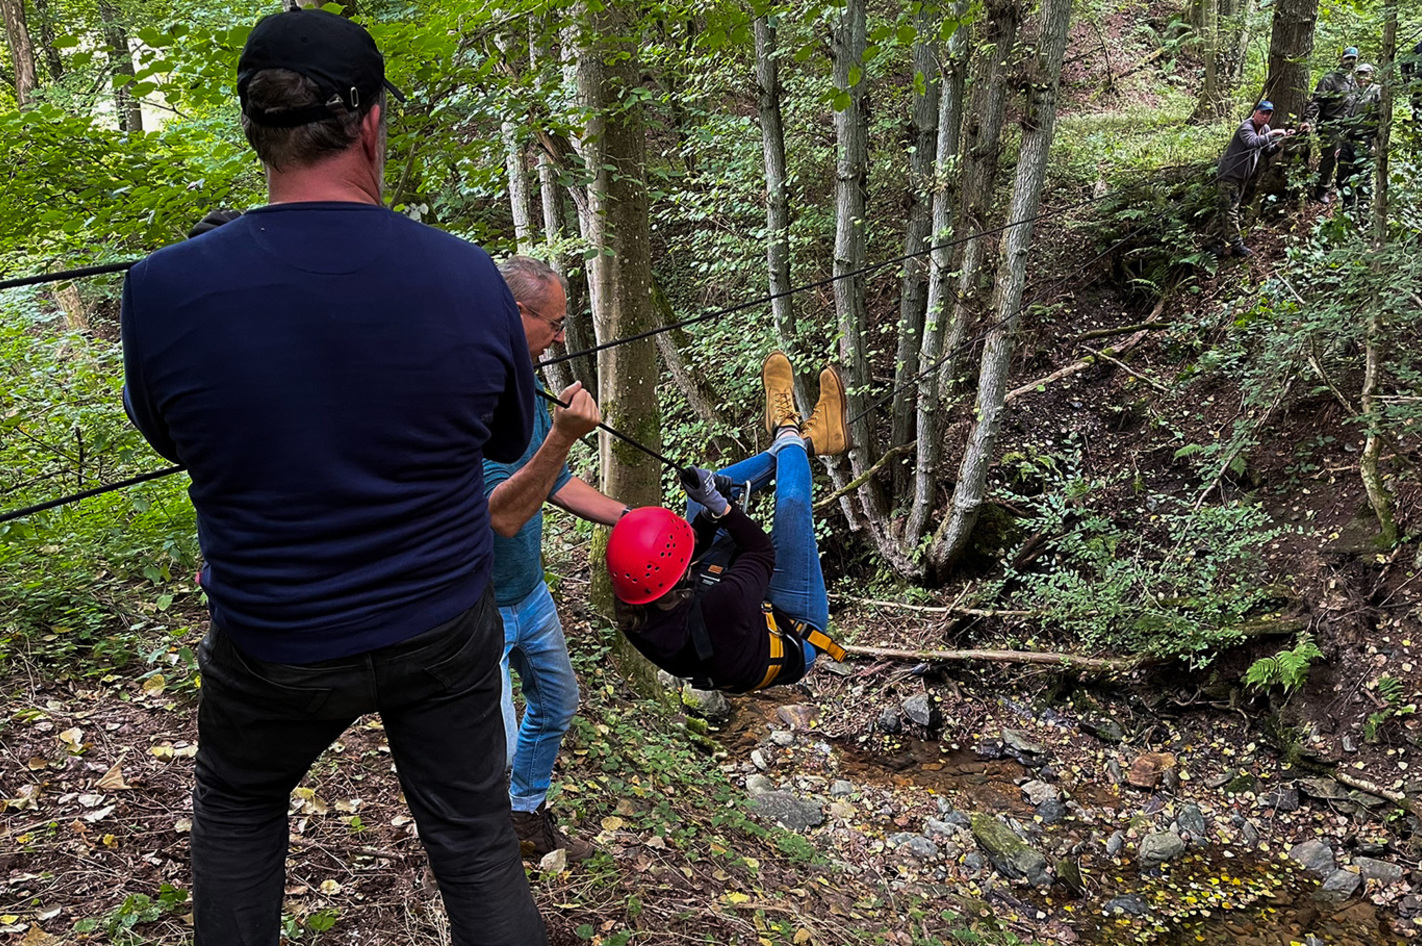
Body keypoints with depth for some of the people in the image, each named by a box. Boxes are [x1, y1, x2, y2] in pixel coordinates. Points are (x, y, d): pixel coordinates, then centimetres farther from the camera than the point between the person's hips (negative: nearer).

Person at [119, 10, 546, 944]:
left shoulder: (165, 289, -20)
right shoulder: (467, 274, -16)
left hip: (278, 647, 0)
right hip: (446, 632, 1)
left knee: (236, 808, 29)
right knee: (477, 845, 17)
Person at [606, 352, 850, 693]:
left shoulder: (634, 620, -28)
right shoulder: (720, 608, -49)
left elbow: (683, 553, -8)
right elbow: (762, 550, -29)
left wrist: (710, 512, -19)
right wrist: (720, 505, -26)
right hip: (792, 639, -5)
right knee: (792, 503, -10)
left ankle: (806, 441, 26)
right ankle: (789, 435, 27)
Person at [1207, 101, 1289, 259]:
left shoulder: (1265, 129, 9)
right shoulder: (1246, 126, -20)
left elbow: (1266, 150, 17)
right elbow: (1252, 142, -40)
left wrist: (1277, 145, -2)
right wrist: (1272, 134, -33)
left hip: (1242, 177, 9)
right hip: (1229, 174, -9)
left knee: (1224, 210, 13)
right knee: (1231, 210, -7)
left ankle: (1212, 242, 18)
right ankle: (1236, 244, -4)